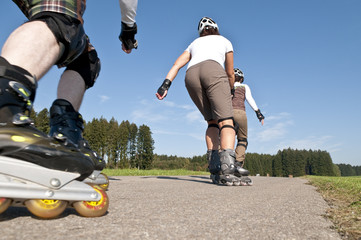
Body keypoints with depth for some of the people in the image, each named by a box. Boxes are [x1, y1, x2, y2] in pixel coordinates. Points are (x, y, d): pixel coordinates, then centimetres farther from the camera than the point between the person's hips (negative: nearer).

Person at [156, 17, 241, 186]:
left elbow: (177, 65, 19)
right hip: (213, 70, -3)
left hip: (191, 75, 4)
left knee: (212, 122, 12)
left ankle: (214, 168, 0)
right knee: (226, 121, -13)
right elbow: (230, 74, 31)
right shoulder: (224, 41, 31)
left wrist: (166, 84, 8)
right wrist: (230, 92, 47)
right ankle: (227, 168, -34)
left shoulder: (194, 43, 37)